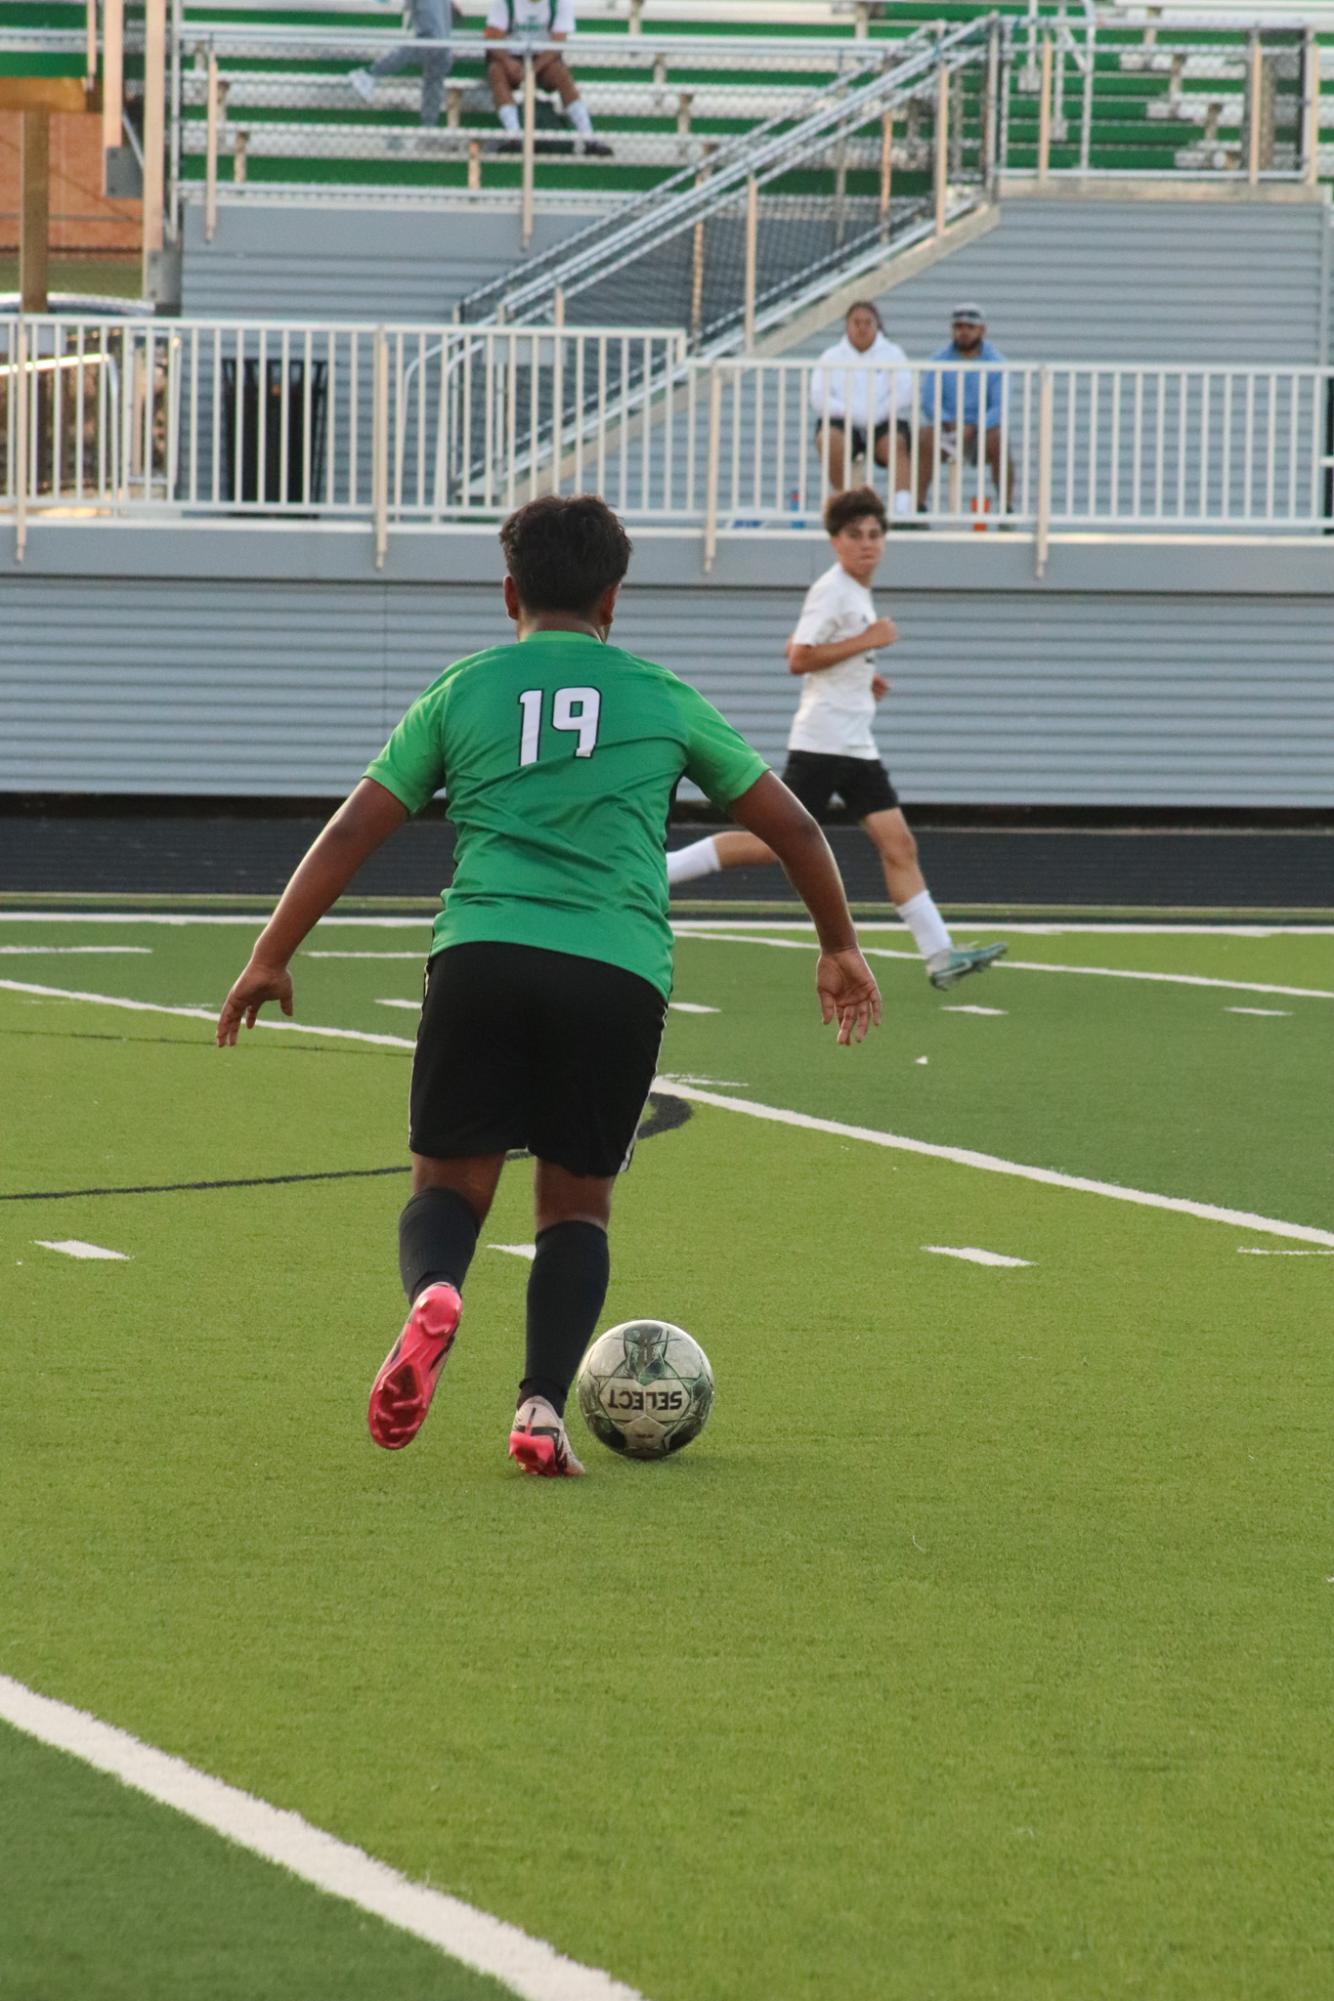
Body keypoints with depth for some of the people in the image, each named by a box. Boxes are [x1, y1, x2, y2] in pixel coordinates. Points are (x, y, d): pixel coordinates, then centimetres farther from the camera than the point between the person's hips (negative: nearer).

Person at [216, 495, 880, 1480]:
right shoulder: (663, 698, 16)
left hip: (481, 955, 0)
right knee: (577, 1202, 13)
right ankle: (544, 1408, -5)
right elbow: (793, 825, 23)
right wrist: (840, 946, 36)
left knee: (451, 1183, 8)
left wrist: (272, 957, 15)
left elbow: (352, 832, 10)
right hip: (619, 973, 0)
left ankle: (433, 1292, -26)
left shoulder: (462, 691, 14)